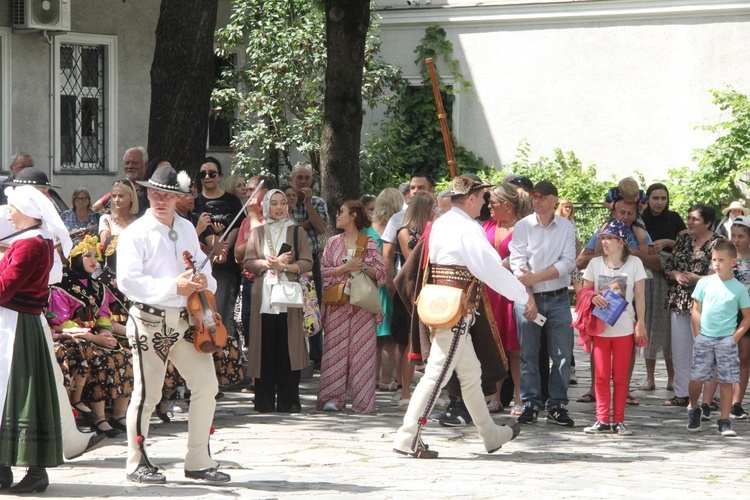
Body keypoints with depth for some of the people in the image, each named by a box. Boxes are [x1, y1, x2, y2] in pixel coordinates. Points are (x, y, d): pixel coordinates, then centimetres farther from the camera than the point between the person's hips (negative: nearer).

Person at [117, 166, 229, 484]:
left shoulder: (186, 230, 13)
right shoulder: (136, 233, -7)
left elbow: (201, 265, 23)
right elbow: (128, 280, -16)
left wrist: (204, 282, -2)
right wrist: (174, 287, -20)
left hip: (185, 318, 6)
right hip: (150, 321, -6)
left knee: (206, 386, 5)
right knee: (147, 394, -2)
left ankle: (198, 461, 15)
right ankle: (137, 464, 12)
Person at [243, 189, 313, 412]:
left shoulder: (296, 232, 12)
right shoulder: (257, 232, 14)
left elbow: (307, 262, 4)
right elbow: (248, 263, 5)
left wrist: (286, 266, -11)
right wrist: (272, 263, -9)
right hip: (264, 297, 1)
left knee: (287, 349, -5)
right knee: (266, 350, -3)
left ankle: (288, 400, -3)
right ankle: (265, 401, 0)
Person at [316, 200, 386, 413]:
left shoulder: (369, 243, 6)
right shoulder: (333, 243, 11)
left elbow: (380, 272, 3)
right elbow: (324, 272, 3)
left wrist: (364, 267, -13)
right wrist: (346, 268, -10)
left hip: (363, 304, -1)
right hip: (338, 304, 1)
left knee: (363, 350, -4)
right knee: (335, 349, -4)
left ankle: (363, 400, -1)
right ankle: (332, 398, -2)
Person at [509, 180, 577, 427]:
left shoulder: (566, 227, 4)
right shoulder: (523, 226, 1)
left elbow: (568, 262, -4)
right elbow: (518, 264, -5)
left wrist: (537, 277, -14)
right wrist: (529, 299, -13)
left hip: (558, 298, 1)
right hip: (529, 296, -1)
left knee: (562, 355, 0)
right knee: (528, 355, 1)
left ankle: (557, 405, 7)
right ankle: (531, 404, 8)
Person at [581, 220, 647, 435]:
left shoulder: (634, 264, -1)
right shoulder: (595, 263, 5)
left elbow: (640, 296, 2)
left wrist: (640, 324, -3)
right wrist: (593, 298, -11)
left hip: (624, 328, -2)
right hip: (600, 327, 2)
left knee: (620, 377, 2)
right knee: (601, 376, 3)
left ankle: (618, 421, 7)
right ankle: (602, 420, 8)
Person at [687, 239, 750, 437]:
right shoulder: (704, 283, 3)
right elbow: (696, 310, 8)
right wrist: (698, 334, 1)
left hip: (726, 340, -1)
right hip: (704, 338, 1)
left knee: (726, 381, -1)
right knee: (696, 379, 1)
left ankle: (724, 421, 4)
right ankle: (693, 410, 26)